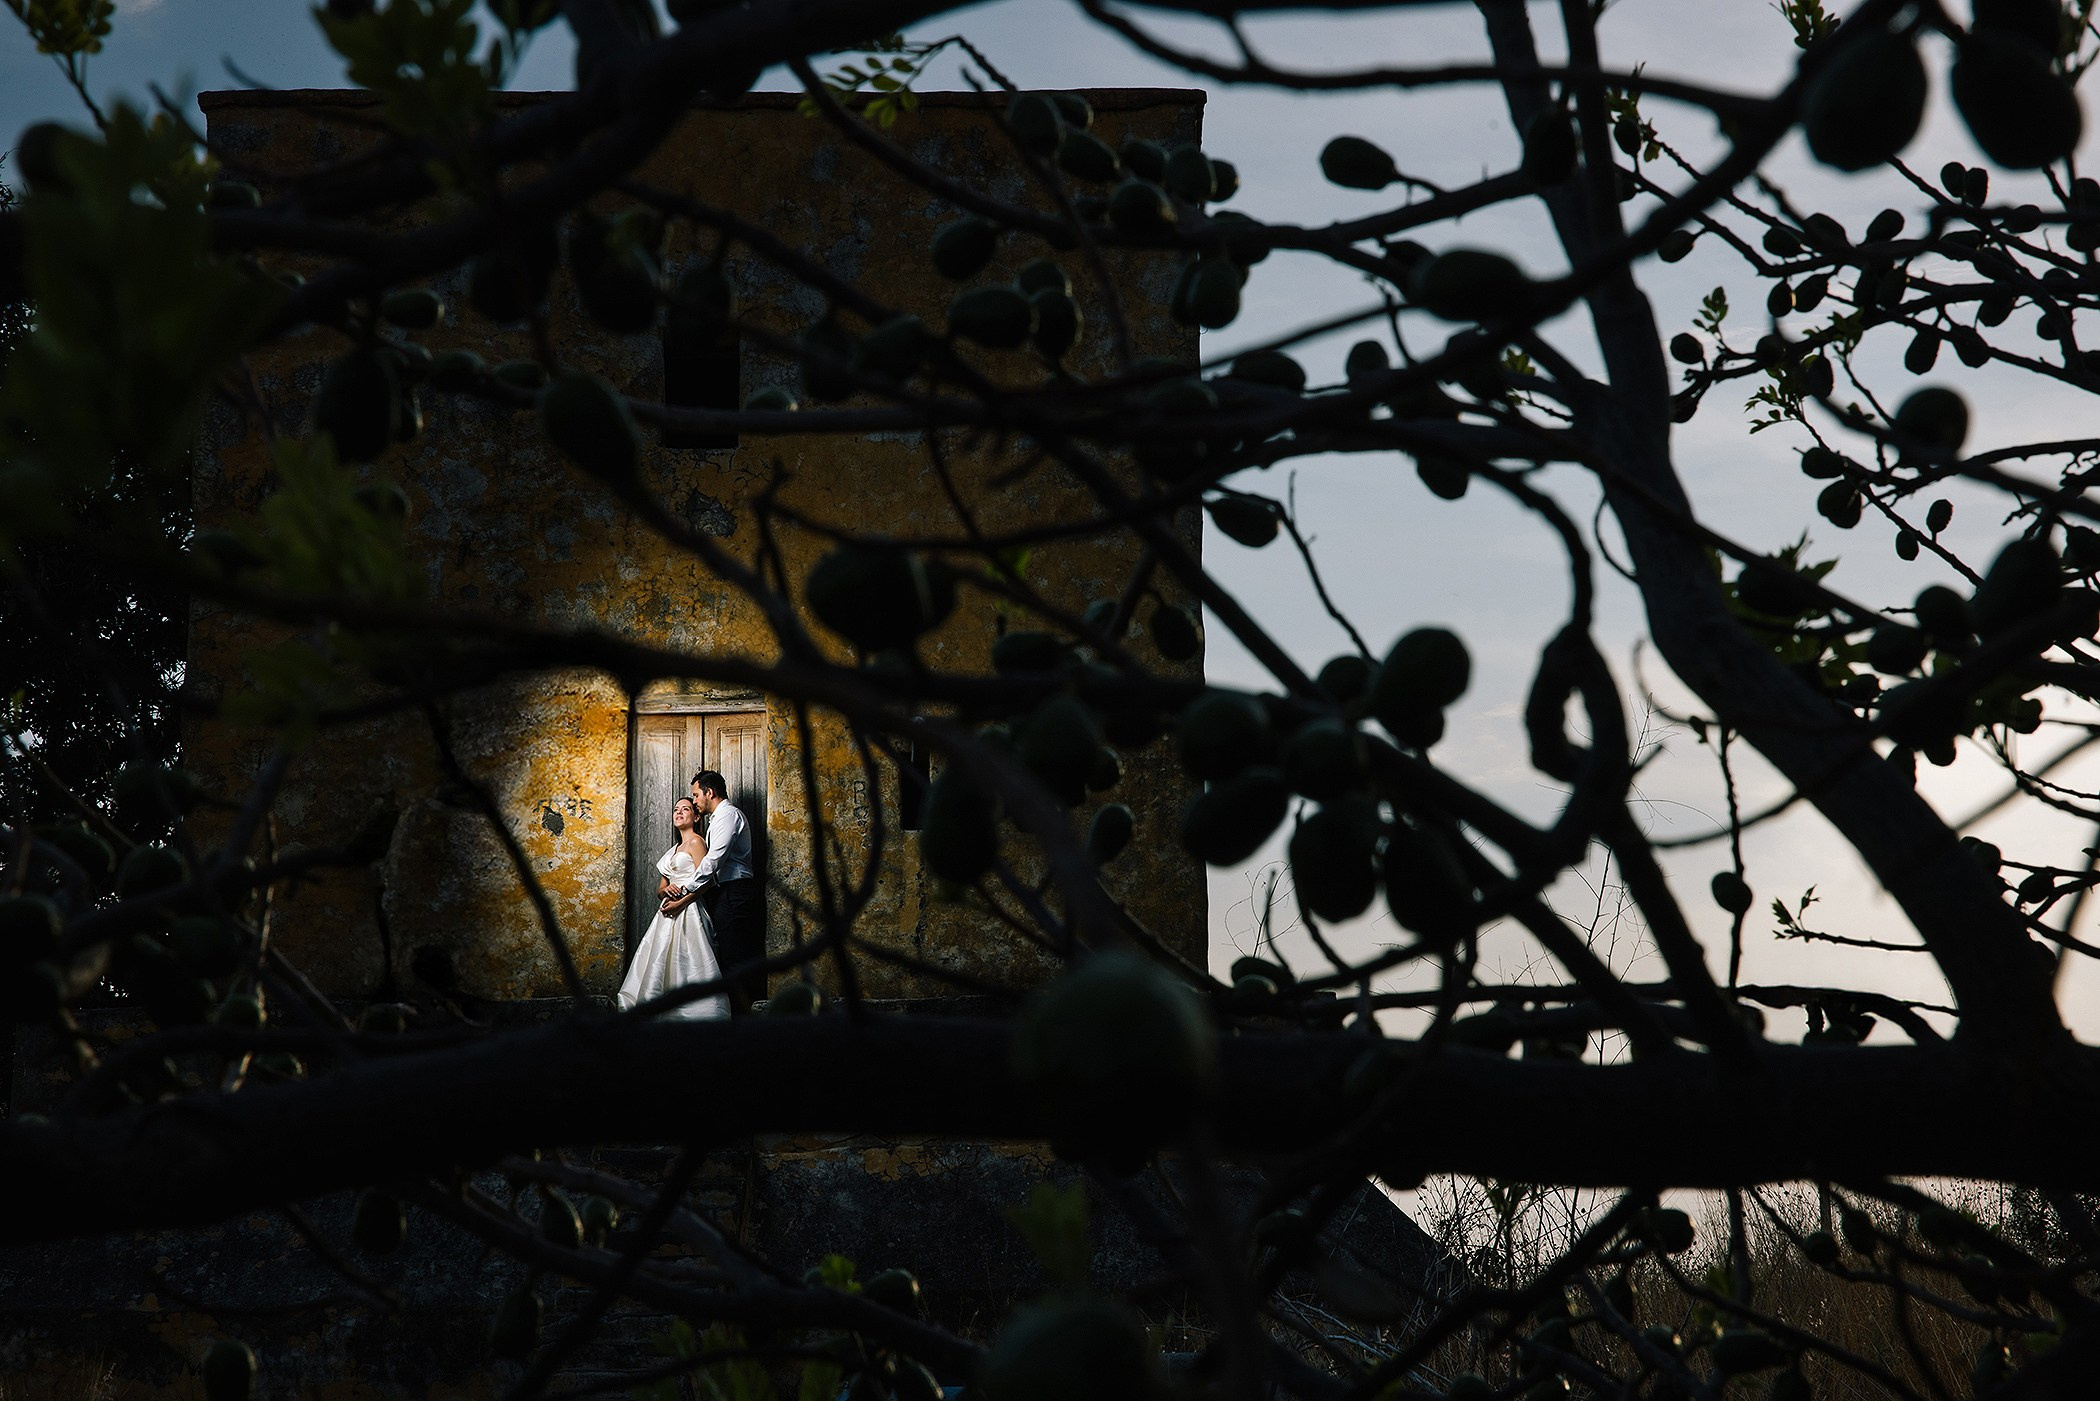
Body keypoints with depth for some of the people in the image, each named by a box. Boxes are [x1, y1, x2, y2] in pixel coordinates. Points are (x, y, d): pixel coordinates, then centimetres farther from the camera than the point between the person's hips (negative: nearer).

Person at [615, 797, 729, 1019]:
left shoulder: (696, 842, -1)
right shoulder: (674, 850, 24)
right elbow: (660, 890, 22)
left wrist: (680, 903, -18)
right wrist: (666, 889, -2)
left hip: (688, 910, -9)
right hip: (669, 914, 9)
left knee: (686, 965, -14)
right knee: (661, 966, 1)